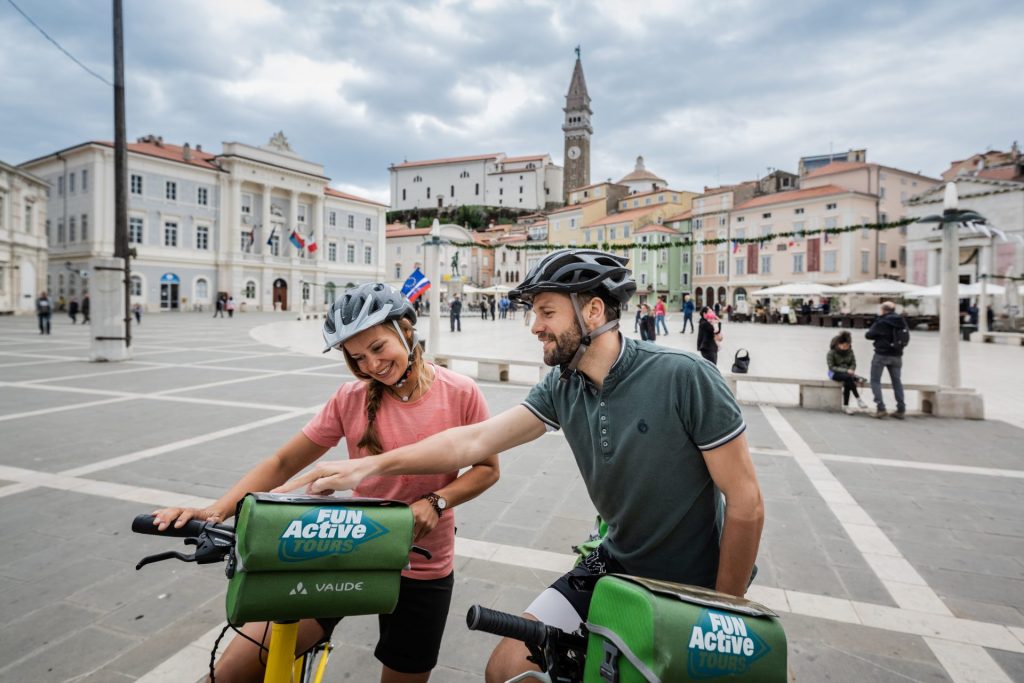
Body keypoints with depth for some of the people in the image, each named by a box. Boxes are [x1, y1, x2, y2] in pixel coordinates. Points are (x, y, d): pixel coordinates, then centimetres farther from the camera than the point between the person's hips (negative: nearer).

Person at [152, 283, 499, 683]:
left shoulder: (460, 393, -11)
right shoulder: (351, 399, -6)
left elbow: (487, 467, -3)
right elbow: (283, 462, -1)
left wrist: (436, 501, -19)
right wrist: (216, 510, -14)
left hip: (422, 570, -1)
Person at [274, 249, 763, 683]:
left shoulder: (683, 377, -23)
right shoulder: (561, 387, -7)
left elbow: (746, 502, -17)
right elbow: (475, 439, -8)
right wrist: (369, 465, -13)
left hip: (694, 585, -4)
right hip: (617, 565, 4)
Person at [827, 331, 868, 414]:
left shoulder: (850, 351, 1)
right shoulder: (831, 353, -11)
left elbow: (854, 364, 4)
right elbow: (831, 367, -15)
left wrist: (851, 370, -19)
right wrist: (846, 371, -25)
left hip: (847, 373, 3)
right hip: (835, 373, -3)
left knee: (847, 383, -31)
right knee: (848, 377, -35)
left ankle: (845, 406, -26)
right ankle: (858, 399, -30)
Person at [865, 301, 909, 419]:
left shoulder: (881, 322, -13)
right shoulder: (902, 321, 4)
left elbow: (869, 335, -10)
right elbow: (907, 337, 13)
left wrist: (867, 333, 10)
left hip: (881, 354, -6)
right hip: (897, 355, 6)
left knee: (875, 380, 2)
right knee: (897, 381, 14)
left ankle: (881, 408, -8)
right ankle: (901, 409, 14)